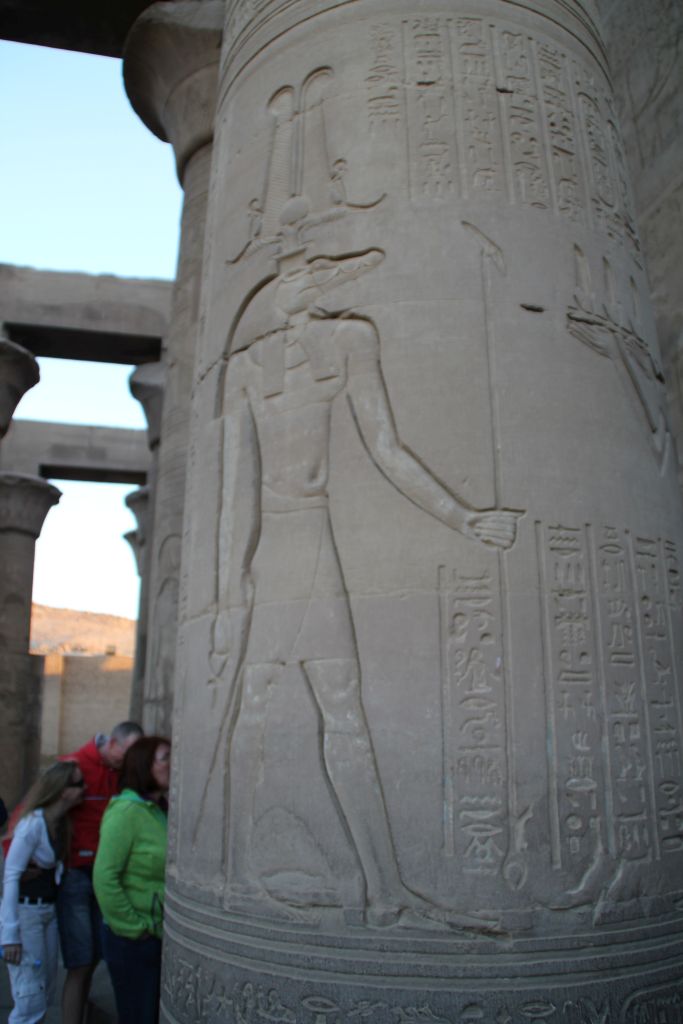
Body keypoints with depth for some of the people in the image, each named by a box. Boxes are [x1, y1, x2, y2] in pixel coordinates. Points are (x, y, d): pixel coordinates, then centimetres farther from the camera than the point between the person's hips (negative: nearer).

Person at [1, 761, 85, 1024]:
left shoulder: (60, 821, 3)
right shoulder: (34, 823, -21)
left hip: (49, 910, 8)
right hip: (24, 911, -8)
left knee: (46, 992, 15)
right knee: (30, 999, -3)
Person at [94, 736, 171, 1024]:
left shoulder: (161, 812, 6)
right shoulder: (126, 811, -18)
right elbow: (104, 878, -21)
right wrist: (134, 929, -16)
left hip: (160, 937, 7)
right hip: (133, 942, -7)